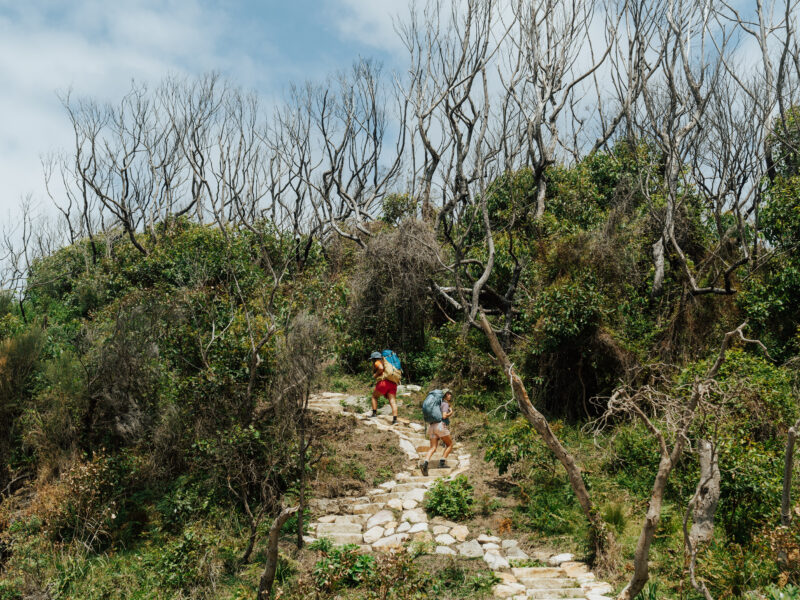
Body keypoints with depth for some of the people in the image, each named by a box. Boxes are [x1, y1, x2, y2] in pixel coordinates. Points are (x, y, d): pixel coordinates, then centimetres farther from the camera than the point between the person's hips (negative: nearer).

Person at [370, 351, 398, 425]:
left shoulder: (377, 362, 8)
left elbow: (381, 368, -14)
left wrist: (375, 375, -2)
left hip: (384, 381, -6)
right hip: (393, 383, 6)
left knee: (374, 396, 17)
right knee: (393, 401, -5)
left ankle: (374, 413, 9)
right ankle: (395, 419, -19)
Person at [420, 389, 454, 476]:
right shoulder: (445, 404, 0)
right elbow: (444, 416, -13)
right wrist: (451, 412, 6)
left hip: (432, 426, 7)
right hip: (441, 425, -7)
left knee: (433, 447, -4)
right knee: (449, 444, 11)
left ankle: (425, 463, -28)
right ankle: (442, 462, -2)